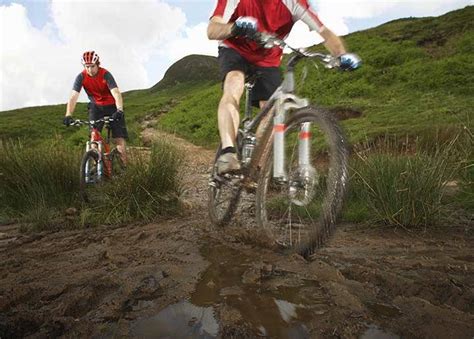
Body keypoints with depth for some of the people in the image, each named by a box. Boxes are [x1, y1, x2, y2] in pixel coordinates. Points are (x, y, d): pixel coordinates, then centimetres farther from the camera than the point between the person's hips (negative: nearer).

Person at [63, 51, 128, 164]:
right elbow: (73, 96, -24)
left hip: (111, 106, -2)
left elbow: (116, 93, -34)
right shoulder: (81, 77, -16)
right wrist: (68, 115, -38)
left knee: (119, 137, -9)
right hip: (96, 106, 2)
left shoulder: (105, 74, -23)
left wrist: (120, 110, -51)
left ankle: (124, 165, -1)